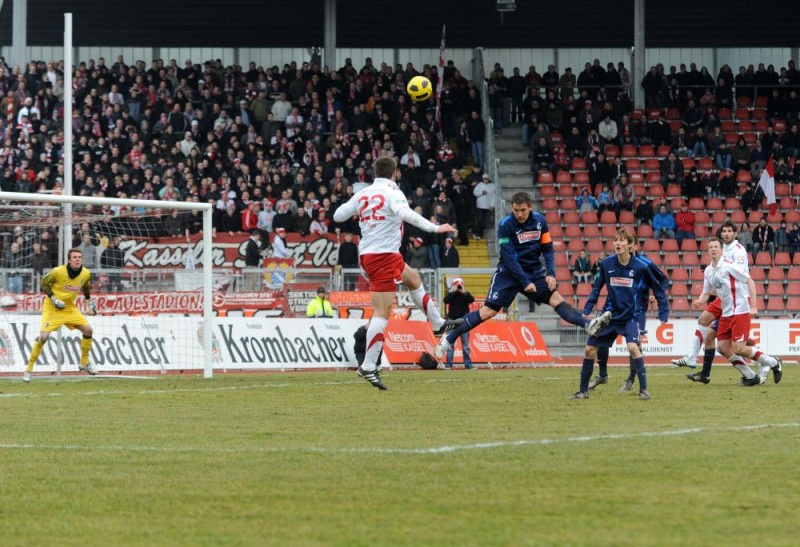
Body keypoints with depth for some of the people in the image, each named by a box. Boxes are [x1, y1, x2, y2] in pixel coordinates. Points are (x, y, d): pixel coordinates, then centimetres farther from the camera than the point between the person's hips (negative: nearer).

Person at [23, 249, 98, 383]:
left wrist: (90, 303, 7)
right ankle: (28, 370, -7)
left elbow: (86, 289, 15)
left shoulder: (86, 274, -6)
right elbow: (43, 283, -9)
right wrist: (54, 299, -18)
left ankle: (84, 363, 14)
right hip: (51, 308, -5)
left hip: (70, 308, 5)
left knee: (88, 329, -5)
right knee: (43, 336, -17)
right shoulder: (58, 271, -21)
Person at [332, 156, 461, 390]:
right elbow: (406, 213, -30)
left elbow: (338, 215, 13)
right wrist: (435, 228, -31)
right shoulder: (392, 193, -11)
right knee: (382, 312, -12)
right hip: (384, 256, -9)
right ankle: (368, 366, -18)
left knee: (414, 278, 32)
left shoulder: (362, 194, 8)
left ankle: (438, 324, 41)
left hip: (367, 254, 9)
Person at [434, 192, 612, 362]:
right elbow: (508, 257, -18)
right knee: (488, 311, -11)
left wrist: (551, 273, -10)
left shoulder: (540, 221, -2)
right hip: (509, 272, -4)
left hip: (534, 272, 4)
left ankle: (589, 325, -24)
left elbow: (548, 249, 5)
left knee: (556, 298, -12)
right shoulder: (505, 225, -15)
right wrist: (525, 282, -21)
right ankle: (448, 339, -6)